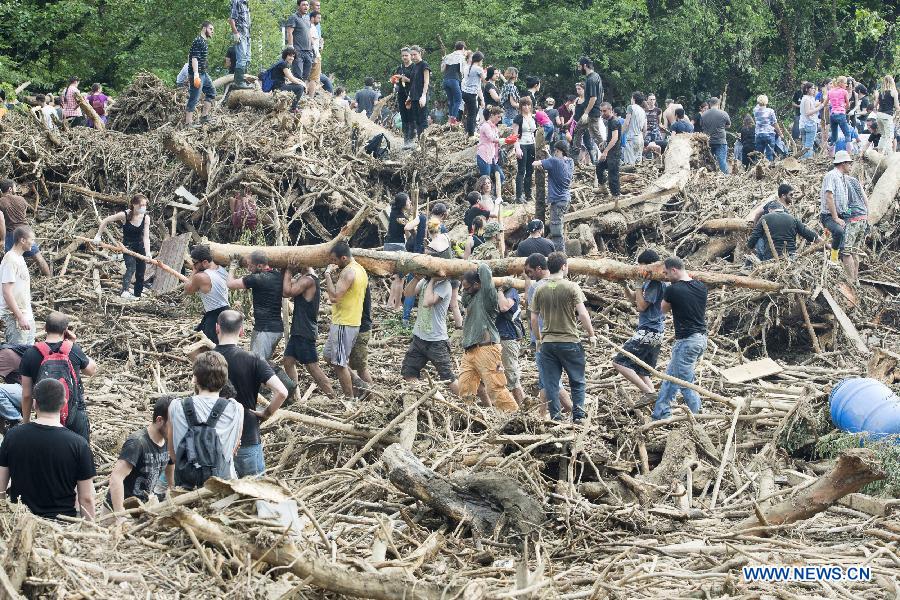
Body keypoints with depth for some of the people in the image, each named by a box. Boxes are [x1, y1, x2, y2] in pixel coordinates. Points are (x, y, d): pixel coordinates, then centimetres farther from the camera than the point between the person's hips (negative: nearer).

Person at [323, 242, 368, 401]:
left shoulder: (348, 272, -20)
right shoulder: (360, 270, 12)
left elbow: (334, 297, -26)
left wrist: (327, 275, -19)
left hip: (343, 324, -10)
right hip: (354, 321, 10)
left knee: (339, 363, -3)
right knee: (329, 355, 19)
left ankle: (350, 398, 2)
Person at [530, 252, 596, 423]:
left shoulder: (540, 290, 2)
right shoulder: (571, 287, -9)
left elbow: (534, 319, 6)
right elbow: (583, 314, -12)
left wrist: (538, 339, 20)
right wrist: (591, 335, 1)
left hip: (547, 343, 3)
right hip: (570, 341, -3)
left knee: (551, 383, 7)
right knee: (577, 382, 10)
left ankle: (555, 417, 8)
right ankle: (578, 415, 7)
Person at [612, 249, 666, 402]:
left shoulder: (655, 283, -15)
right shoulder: (650, 281, 16)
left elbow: (641, 306, -16)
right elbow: (633, 299, 24)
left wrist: (639, 285, -9)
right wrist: (625, 285, 8)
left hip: (648, 332, -10)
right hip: (656, 333, 10)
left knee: (619, 362, -11)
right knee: (642, 372, 14)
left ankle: (648, 392, -16)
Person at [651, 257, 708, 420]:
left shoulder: (672, 290, -14)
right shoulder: (702, 287, 4)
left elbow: (664, 309, 5)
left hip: (686, 341, -8)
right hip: (701, 338, 8)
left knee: (686, 384, -1)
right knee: (670, 376, 19)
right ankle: (660, 414, 25)